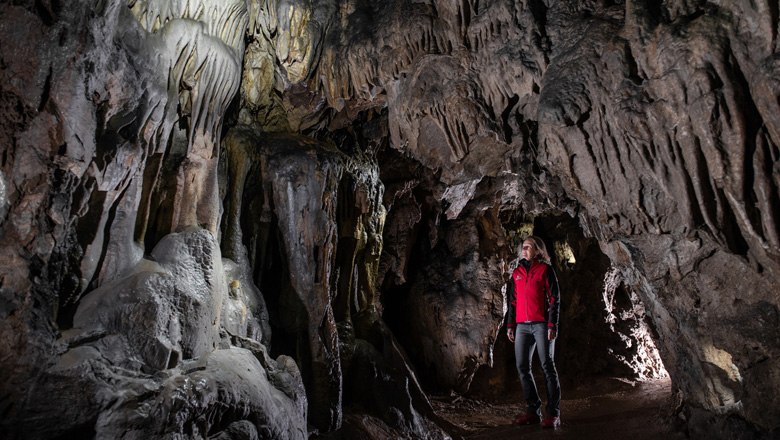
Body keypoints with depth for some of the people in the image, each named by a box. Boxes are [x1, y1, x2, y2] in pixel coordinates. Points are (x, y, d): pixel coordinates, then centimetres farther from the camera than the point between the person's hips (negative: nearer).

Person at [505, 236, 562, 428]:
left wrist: (552, 325, -12)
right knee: (522, 367, 4)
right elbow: (512, 301, 16)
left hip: (542, 324, -5)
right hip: (522, 326, 5)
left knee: (547, 366, -3)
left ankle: (554, 414, 3)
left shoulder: (545, 270, 0)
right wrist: (510, 325, 10)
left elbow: (554, 299, -4)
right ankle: (533, 410, 14)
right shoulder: (517, 273, 15)